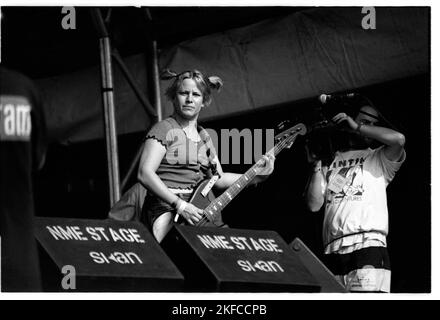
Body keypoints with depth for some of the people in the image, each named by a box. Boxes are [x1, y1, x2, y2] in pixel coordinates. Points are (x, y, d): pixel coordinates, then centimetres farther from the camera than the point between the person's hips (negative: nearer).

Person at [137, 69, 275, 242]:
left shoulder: (203, 136, 21)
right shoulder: (165, 129, -1)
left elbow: (218, 179, 25)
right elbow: (145, 174, -13)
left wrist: (256, 176, 11)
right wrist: (179, 205, -19)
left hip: (199, 211, 7)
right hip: (167, 208, -7)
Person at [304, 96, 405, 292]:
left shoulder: (378, 160, 17)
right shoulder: (330, 163, 23)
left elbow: (398, 139, -5)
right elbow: (314, 205, 14)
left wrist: (357, 127, 5)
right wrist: (317, 164, 13)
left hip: (368, 248, -3)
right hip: (332, 252, 3)